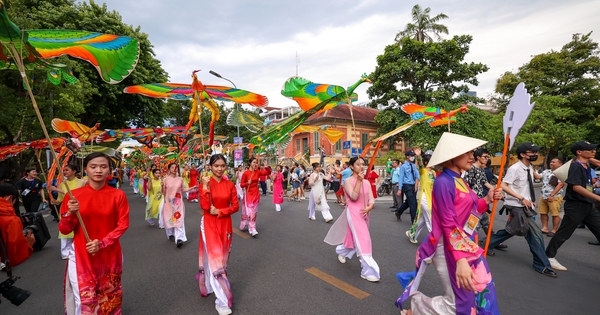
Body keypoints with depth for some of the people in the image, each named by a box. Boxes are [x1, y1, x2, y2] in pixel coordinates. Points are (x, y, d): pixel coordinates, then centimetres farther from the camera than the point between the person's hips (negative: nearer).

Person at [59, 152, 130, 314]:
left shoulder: (118, 195, -7)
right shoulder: (73, 195, -5)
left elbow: (123, 225, -5)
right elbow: (64, 230, -3)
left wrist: (102, 243, -16)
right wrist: (70, 213, -21)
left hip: (110, 255, 0)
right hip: (81, 255, 0)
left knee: (109, 297, 15)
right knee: (85, 299, 8)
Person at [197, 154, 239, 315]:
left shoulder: (230, 185, 0)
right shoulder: (205, 183, -8)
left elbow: (235, 206, -1)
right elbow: (205, 206, -19)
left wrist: (219, 211, -14)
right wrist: (206, 186, -25)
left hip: (225, 224, 4)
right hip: (210, 224, -3)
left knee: (222, 257, 16)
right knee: (215, 258, -2)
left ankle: (210, 283, 44)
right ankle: (222, 301, 6)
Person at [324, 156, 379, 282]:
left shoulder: (366, 182, 6)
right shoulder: (348, 181, -10)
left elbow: (371, 199, 3)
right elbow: (354, 197, -22)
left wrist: (369, 207, -18)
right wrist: (359, 181, -23)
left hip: (364, 213, 7)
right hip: (353, 213, -7)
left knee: (355, 238, 20)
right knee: (363, 240, -10)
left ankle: (341, 251, 48)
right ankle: (368, 271, 1)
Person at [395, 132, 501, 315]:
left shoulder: (459, 180, 8)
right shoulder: (444, 182, -19)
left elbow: (469, 211, 12)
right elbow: (449, 225, -23)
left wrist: (487, 200, 3)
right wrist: (460, 260, -27)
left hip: (466, 245, 9)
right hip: (450, 248, -9)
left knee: (479, 295, 19)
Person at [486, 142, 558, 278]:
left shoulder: (530, 168, 8)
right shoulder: (515, 168, -18)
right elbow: (503, 186, -22)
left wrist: (531, 200, 9)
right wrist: (522, 199, -22)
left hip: (525, 206, 9)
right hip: (516, 206, -9)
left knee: (512, 230, 16)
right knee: (536, 234, -5)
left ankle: (488, 244, 30)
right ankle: (542, 265, 9)